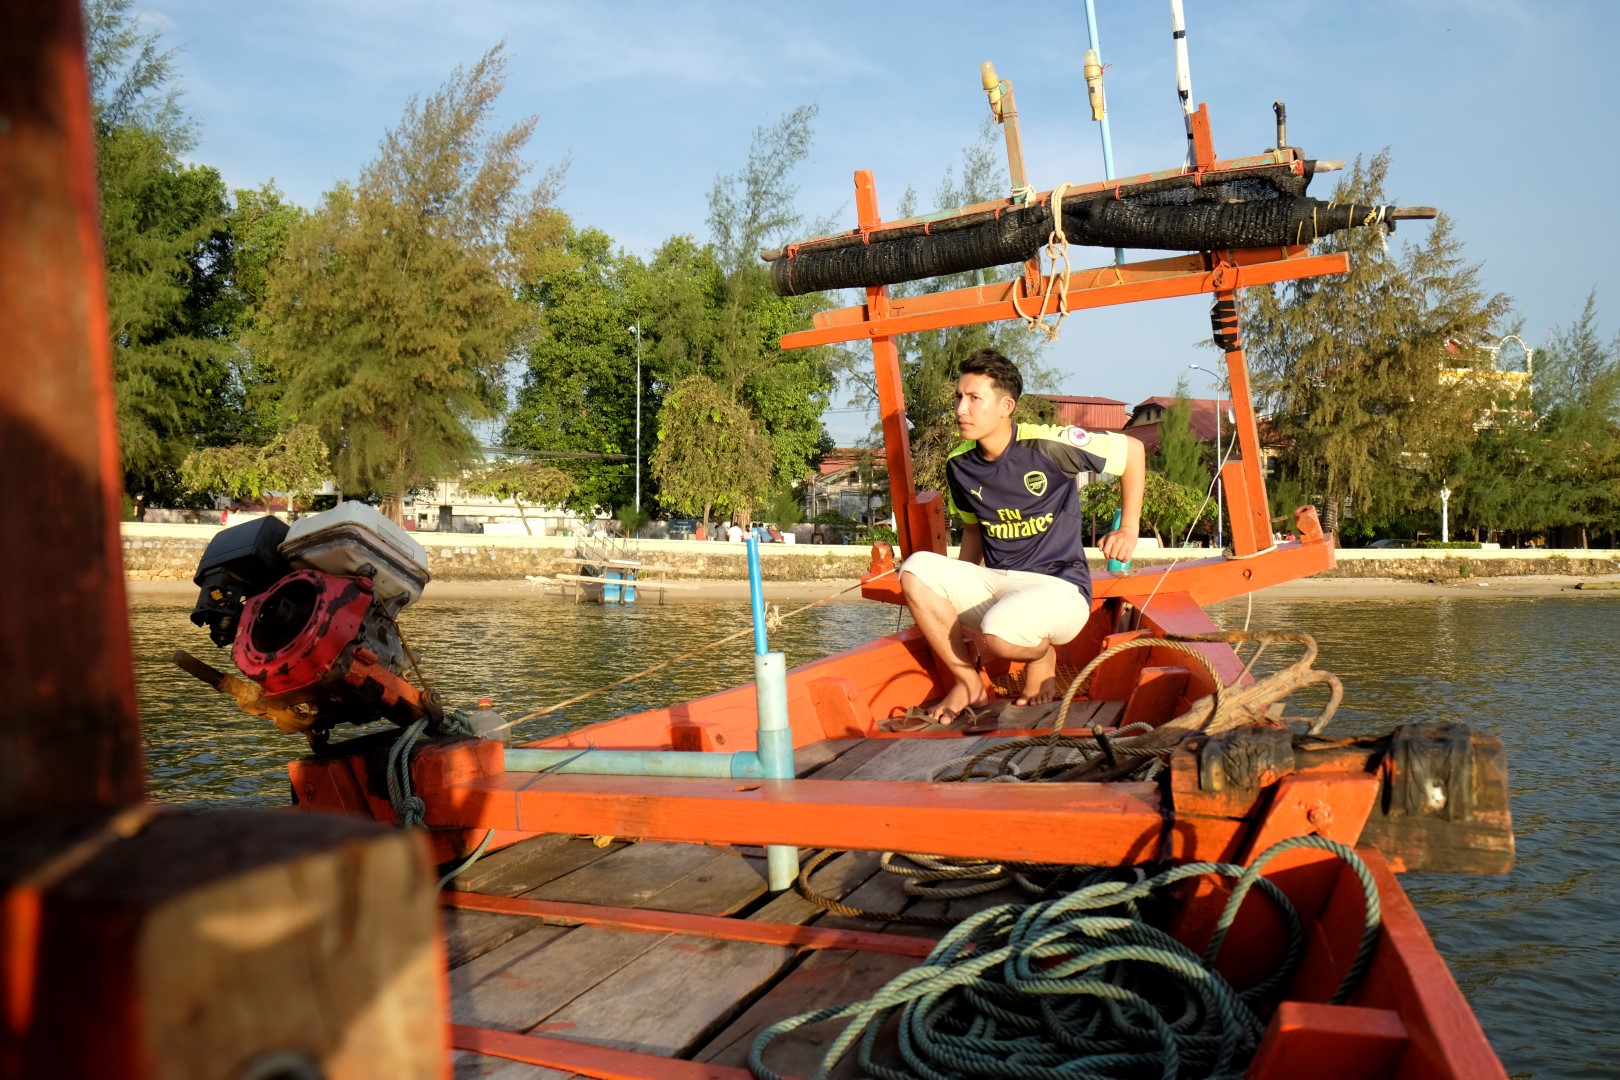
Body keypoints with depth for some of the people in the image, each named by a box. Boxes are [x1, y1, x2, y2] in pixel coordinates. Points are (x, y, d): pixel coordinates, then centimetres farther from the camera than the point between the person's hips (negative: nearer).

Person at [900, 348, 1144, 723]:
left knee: (998, 632, -36)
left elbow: (1133, 450, -3)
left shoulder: (1047, 445, -15)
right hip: (995, 584, 6)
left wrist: (1129, 530, -1)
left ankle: (1042, 656, 5)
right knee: (916, 570, -19)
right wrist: (959, 590, 6)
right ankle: (968, 682, -4)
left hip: (1059, 587, -5)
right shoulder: (960, 464, 2)